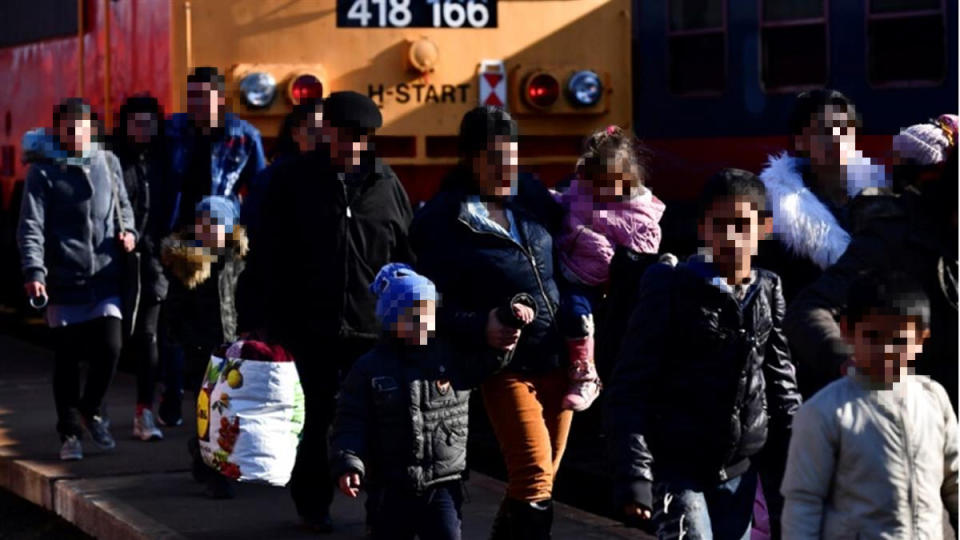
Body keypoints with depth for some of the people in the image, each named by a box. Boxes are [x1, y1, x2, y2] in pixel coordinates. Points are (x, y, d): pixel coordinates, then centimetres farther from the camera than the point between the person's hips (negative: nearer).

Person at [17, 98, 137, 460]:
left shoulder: (108, 162, 8)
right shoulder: (44, 171, -3)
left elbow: (122, 204, 23)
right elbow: (31, 226, -8)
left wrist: (127, 229, 2)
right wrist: (34, 271, -20)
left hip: (104, 278, 2)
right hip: (63, 281, -2)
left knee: (109, 348, -8)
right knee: (66, 359, 5)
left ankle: (90, 411, 19)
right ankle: (70, 433, 18)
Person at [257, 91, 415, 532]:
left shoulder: (384, 182, 6)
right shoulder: (293, 181, 0)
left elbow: (408, 257, 9)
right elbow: (273, 258, 1)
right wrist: (277, 322, -3)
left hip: (375, 326, 1)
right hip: (314, 325, -1)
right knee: (321, 415, 6)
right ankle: (312, 502, 23)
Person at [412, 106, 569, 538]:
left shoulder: (532, 196, 8)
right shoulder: (440, 221, -5)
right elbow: (437, 306, -10)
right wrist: (481, 328, -28)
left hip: (557, 359, 5)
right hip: (507, 365, -5)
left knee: (541, 482, 11)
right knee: (534, 482, -14)